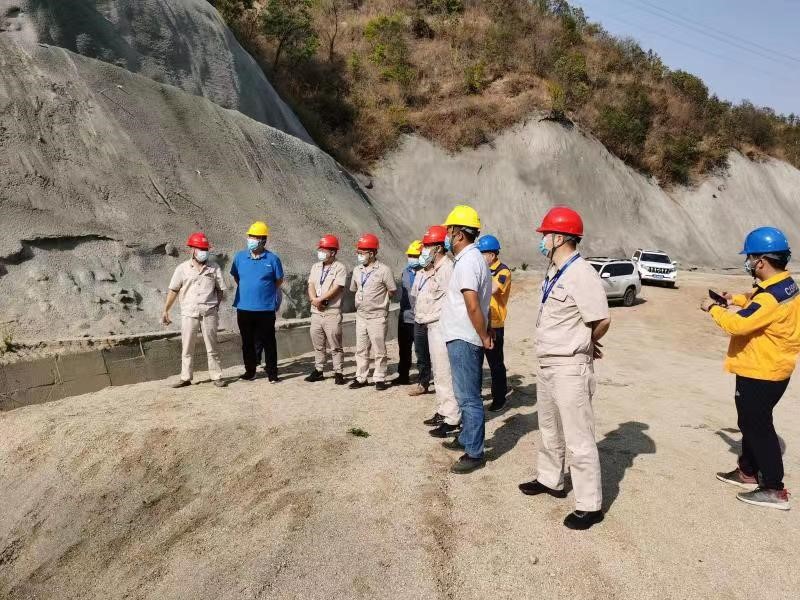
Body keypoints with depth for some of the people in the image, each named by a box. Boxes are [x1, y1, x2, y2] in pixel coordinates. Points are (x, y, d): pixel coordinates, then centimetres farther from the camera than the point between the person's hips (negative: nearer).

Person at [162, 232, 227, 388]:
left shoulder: (214, 268, 4)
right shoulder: (182, 268, 4)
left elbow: (221, 290, 8)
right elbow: (173, 291, 6)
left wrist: (215, 306, 2)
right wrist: (165, 311, 5)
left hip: (209, 313, 0)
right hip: (188, 313, 1)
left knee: (212, 347, 6)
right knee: (187, 348, 7)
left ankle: (216, 376, 14)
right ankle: (185, 378, 15)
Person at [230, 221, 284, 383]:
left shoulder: (272, 259, -5)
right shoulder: (240, 257, 3)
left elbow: (279, 280, 6)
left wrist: (265, 291, 8)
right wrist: (246, 290, 13)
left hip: (266, 308, -3)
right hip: (244, 307, 3)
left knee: (268, 342, 4)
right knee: (247, 342, 12)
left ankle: (272, 373, 12)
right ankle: (250, 372, 25)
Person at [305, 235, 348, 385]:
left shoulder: (340, 268, -5)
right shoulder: (316, 267, 14)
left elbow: (336, 288, -15)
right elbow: (311, 286, 6)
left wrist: (319, 299, -14)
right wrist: (314, 300, -13)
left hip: (332, 312, -6)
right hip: (316, 312, 6)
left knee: (335, 346, -1)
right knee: (318, 344, 13)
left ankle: (338, 373, 5)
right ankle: (318, 370, 22)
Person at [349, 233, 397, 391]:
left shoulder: (384, 270, -11)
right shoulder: (357, 270, 7)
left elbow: (392, 291, -5)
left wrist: (378, 301, 2)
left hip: (377, 316, -6)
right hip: (361, 315, 6)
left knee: (379, 350, 2)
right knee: (361, 349, 11)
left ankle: (379, 379, 11)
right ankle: (361, 377, 21)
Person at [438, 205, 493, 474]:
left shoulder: (467, 262, -18)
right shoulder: (474, 258, 15)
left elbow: (473, 306, -24)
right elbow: (480, 303, 17)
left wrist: (484, 337, -15)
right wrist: (486, 332, 14)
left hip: (463, 340, -10)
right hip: (465, 338, 10)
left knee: (468, 397, -4)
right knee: (467, 394, 20)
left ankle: (474, 453, 4)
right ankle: (467, 439, 33)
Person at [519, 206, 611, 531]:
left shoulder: (581, 274, -20)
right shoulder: (554, 272, 10)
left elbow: (601, 322, -20)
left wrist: (580, 345, -3)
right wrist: (583, 342, 4)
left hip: (570, 368, -10)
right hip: (547, 364, 10)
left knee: (579, 438, -1)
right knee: (550, 429, 24)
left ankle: (589, 505, 10)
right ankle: (550, 480, 42)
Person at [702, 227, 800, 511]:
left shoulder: (772, 296, -27)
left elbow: (738, 324, -31)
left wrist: (713, 308, -15)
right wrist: (736, 299, 9)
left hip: (760, 374, -10)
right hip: (768, 369, 10)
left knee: (758, 428, 0)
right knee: (752, 423, 21)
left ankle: (774, 489, 9)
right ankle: (747, 472, 35)